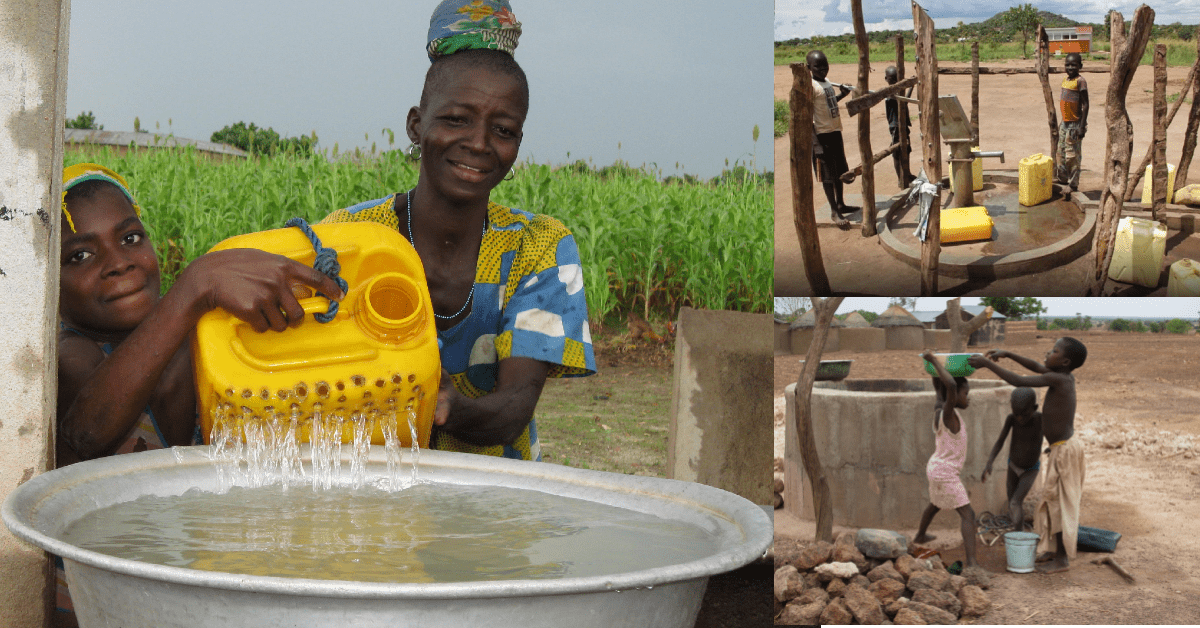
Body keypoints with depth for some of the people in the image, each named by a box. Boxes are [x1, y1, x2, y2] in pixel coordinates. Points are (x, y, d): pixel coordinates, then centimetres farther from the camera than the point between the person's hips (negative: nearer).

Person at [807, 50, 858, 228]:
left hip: (835, 132, 9)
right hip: (822, 135, -9)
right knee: (827, 174, -2)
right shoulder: (810, 86, -15)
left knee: (839, 171, 17)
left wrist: (842, 95, 15)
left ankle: (840, 204, 31)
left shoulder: (827, 83, 12)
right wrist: (816, 143, -24)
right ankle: (834, 211, 5)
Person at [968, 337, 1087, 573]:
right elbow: (1036, 366, 20)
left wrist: (988, 364, -19)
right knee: (1056, 502, 18)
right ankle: (1057, 550, 28)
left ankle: (1062, 559, 8)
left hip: (1063, 450, -9)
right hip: (1065, 447, 9)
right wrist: (1008, 354, 13)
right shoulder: (1066, 376, 3)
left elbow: (1018, 381, -25)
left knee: (1058, 503, 0)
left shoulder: (1057, 379, -22)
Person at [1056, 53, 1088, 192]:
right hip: (1065, 123, 8)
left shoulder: (1080, 81, -14)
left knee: (1073, 156, -2)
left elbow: (1085, 105, -15)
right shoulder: (1065, 80, 10)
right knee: (1060, 153, 14)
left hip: (1075, 124, -8)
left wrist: (1082, 126, -18)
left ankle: (1074, 186, 5)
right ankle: (1063, 180, 27)